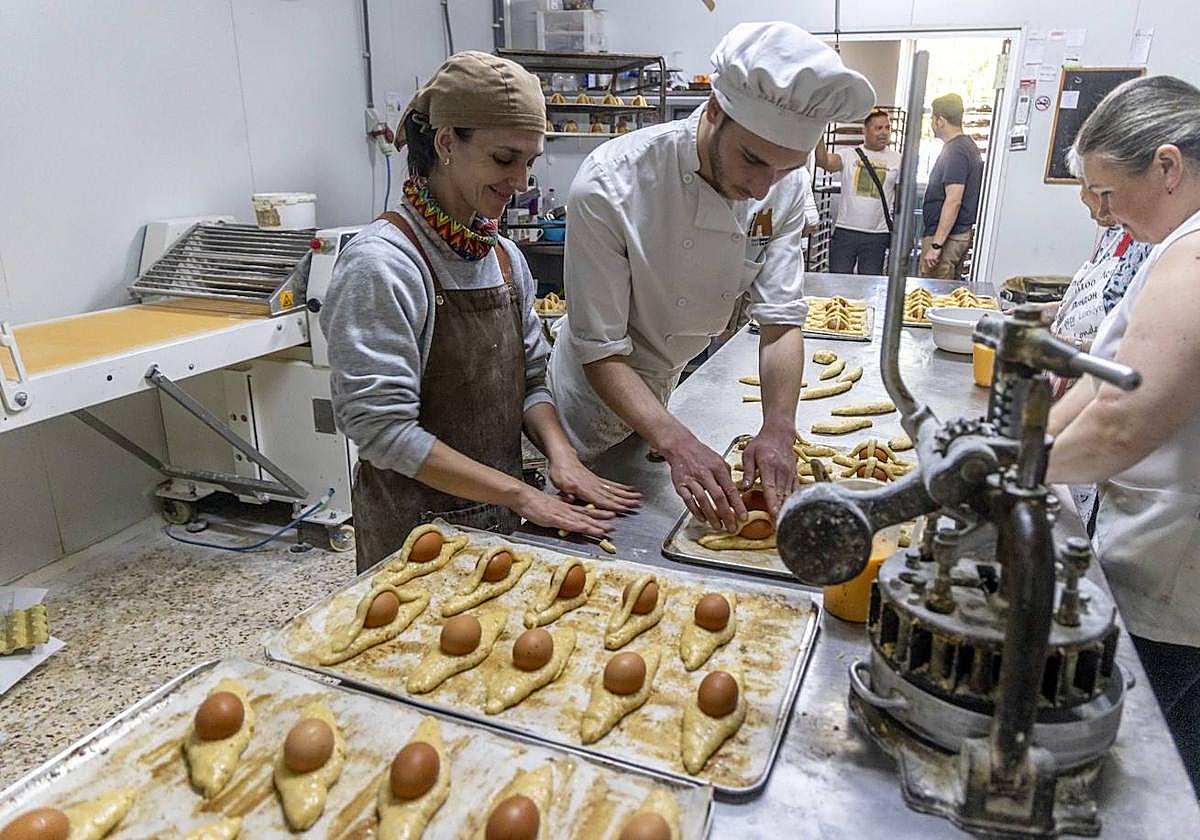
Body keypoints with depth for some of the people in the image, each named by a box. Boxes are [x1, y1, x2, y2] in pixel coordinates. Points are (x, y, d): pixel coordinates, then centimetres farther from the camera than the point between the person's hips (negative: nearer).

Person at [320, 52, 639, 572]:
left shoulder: (506, 257, 2)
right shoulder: (380, 264, -20)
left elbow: (530, 380, 8)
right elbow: (382, 428, -23)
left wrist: (561, 456, -12)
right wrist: (521, 495, -22)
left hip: (500, 518, 7)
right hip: (415, 528, -7)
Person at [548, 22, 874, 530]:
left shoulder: (784, 186, -15)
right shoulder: (609, 187, -32)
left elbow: (781, 320, -14)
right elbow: (600, 354, -29)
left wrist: (778, 429, -30)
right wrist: (676, 442, -41)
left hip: (675, 391, 5)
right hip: (600, 396, -4)